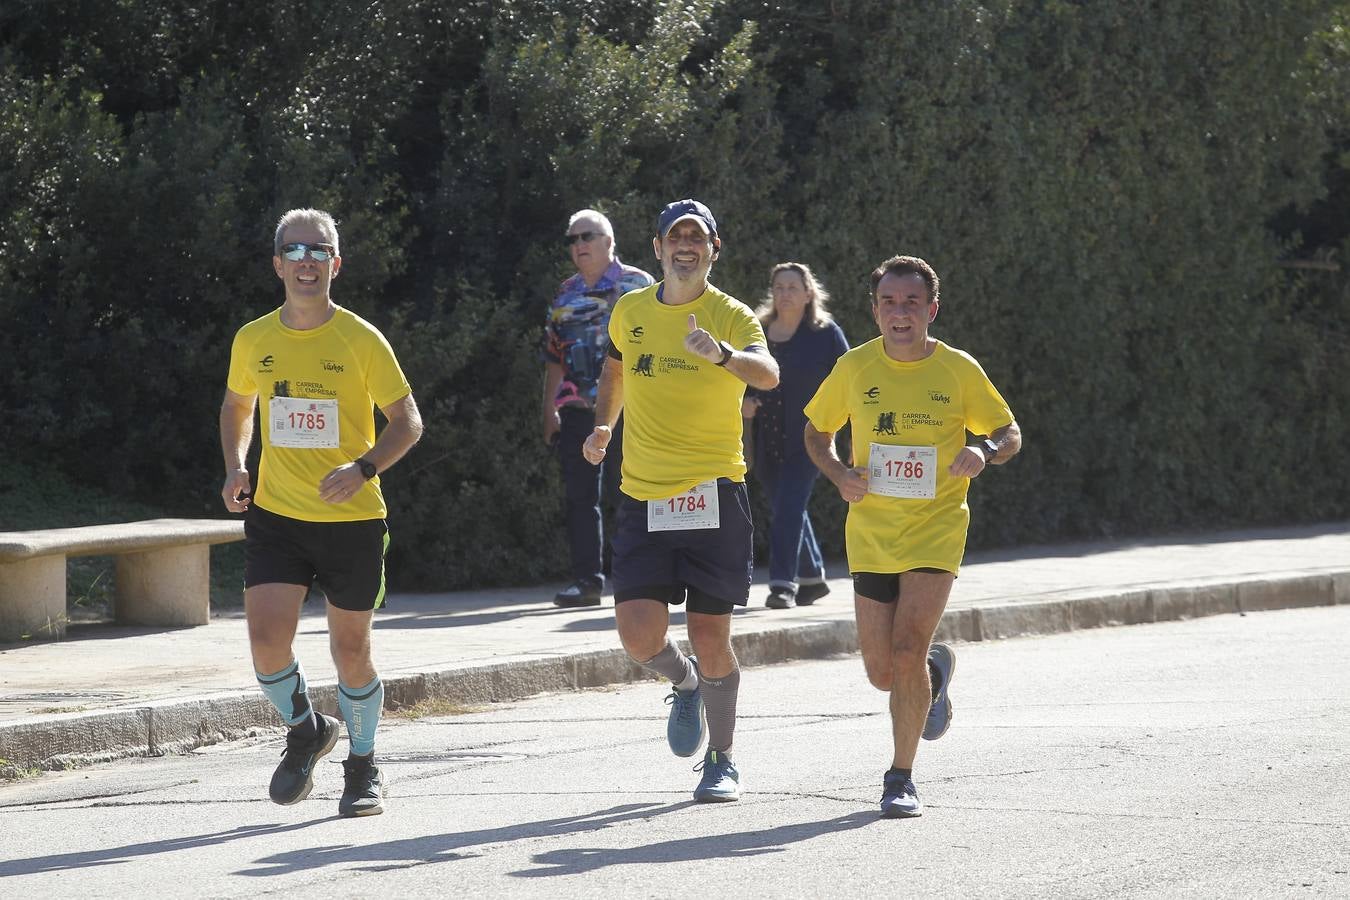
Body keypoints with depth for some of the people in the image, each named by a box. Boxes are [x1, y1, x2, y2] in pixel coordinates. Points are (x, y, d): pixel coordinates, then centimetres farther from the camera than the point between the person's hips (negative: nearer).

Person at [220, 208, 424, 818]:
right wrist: (235, 467, 3)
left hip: (352, 520, -2)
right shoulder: (253, 340, 1)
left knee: (350, 651, 4)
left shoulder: (361, 340, -8)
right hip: (275, 515, 2)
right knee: (266, 639, -13)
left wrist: (363, 468, -21)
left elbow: (407, 422, -4)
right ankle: (305, 731, 16)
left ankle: (363, 767, 27)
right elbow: (237, 406, 20)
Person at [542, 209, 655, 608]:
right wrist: (550, 410, 11)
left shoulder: (637, 285, 2)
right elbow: (554, 356, 18)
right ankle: (586, 579, 5)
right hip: (576, 410, 5)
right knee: (579, 496, 2)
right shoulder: (566, 295, 16)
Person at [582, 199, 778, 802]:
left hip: (714, 494, -3)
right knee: (639, 634, -10)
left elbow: (767, 374, -27)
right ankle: (685, 684, 25)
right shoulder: (630, 312, 8)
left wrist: (722, 354, -47)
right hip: (642, 497, 3)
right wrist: (604, 424, 13)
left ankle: (721, 761, 19)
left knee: (710, 636, 0)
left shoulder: (730, 316, -7)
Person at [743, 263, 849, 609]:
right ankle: (811, 577, 30)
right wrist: (741, 402, -3)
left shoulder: (826, 335, -1)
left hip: (807, 438, -5)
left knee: (789, 507, -16)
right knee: (786, 509, 14)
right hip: (767, 441, 5)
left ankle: (782, 583, -17)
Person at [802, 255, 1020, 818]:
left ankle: (901, 777, -1)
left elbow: (1010, 433, 6)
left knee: (906, 651, -17)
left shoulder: (959, 370, -5)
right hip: (871, 534, 2)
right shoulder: (855, 368, -2)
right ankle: (935, 669, 40)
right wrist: (839, 474, -7)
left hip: (936, 529, -2)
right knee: (883, 674, 3)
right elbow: (816, 431, 13)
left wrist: (984, 451, -17)